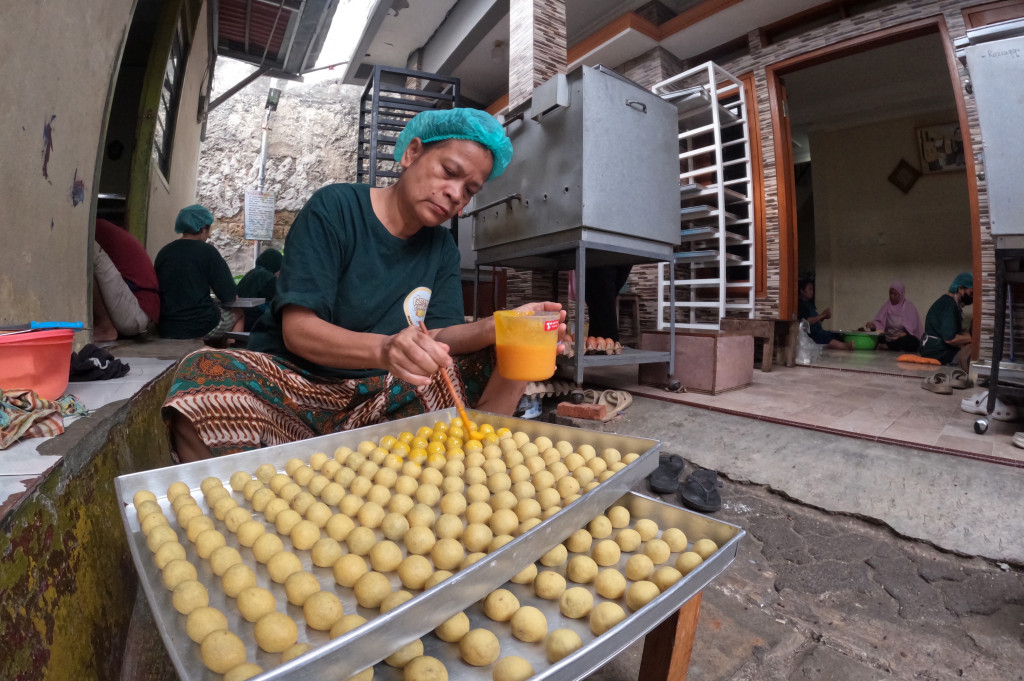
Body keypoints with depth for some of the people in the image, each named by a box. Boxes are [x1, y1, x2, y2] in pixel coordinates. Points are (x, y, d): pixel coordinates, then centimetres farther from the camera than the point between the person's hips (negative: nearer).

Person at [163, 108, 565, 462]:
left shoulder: (442, 249, 8)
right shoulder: (334, 209, -7)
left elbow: (436, 337, -6)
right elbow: (297, 330, -17)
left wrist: (497, 329, -27)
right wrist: (383, 350, -37)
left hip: (383, 397, 4)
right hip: (297, 382, -2)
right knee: (206, 375, -34)